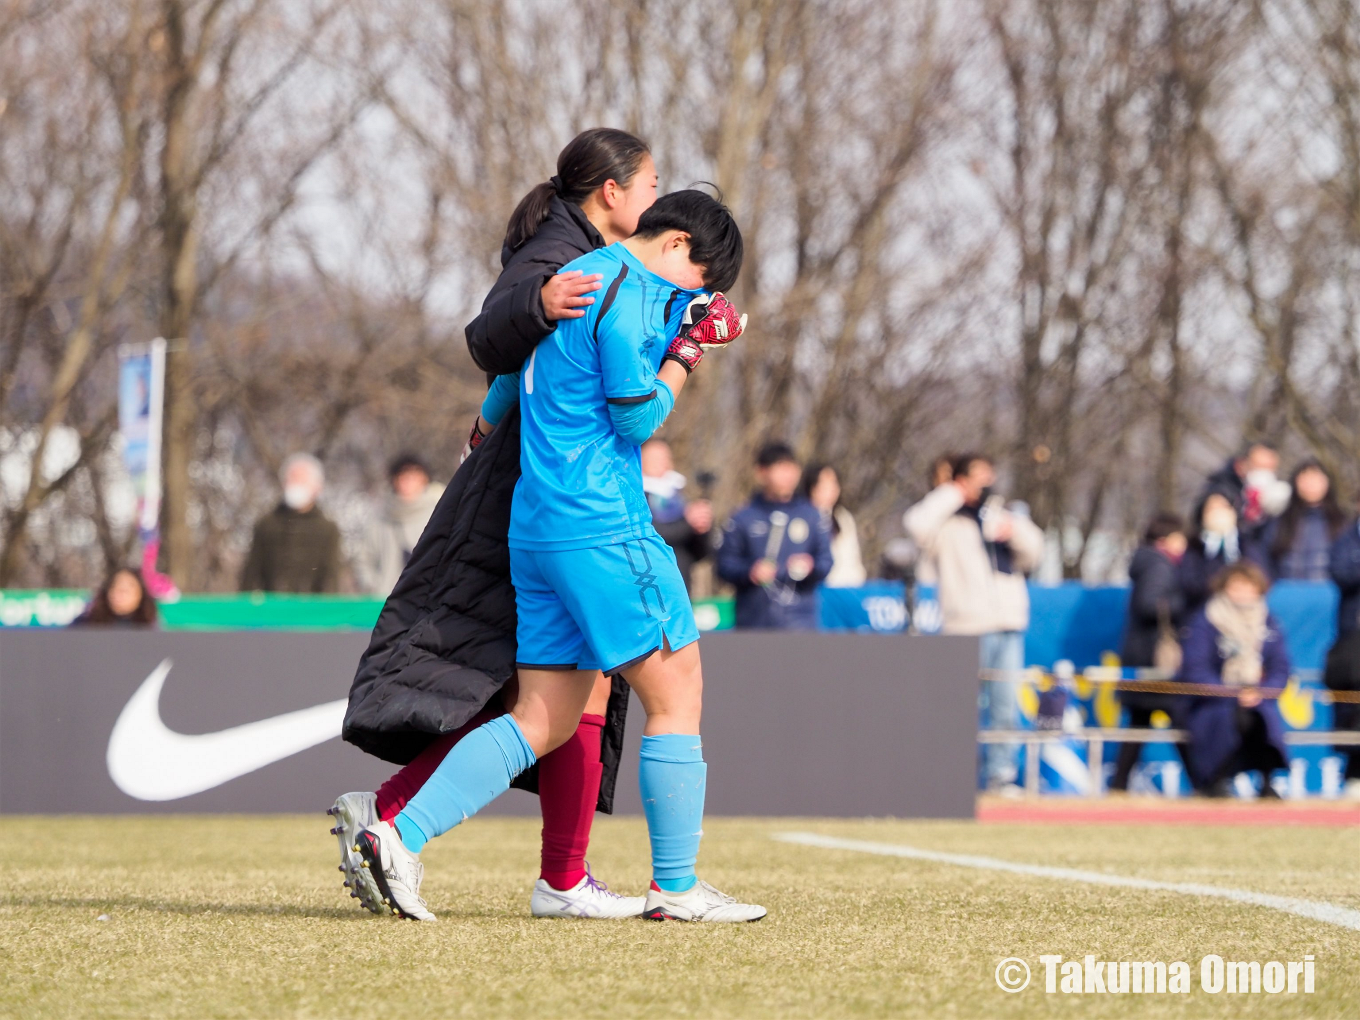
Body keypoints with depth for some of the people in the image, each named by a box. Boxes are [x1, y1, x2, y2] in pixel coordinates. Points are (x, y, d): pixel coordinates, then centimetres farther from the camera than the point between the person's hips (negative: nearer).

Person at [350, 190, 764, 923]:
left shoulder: (574, 278, 19)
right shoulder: (628, 291, -11)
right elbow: (636, 418, -13)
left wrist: (492, 417, 53)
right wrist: (685, 358, 1)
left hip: (534, 527, 10)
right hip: (602, 527, -10)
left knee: (544, 720, 7)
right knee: (676, 692, -2)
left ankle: (400, 836, -1)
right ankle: (676, 889, -1)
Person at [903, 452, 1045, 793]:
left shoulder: (1002, 512, 20)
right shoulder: (946, 520, 4)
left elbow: (1033, 554, 17)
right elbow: (917, 525, -18)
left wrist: (1015, 531, -3)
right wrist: (951, 495, -8)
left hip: (1009, 624, 5)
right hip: (968, 625, -5)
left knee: (1006, 707, 2)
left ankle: (1001, 774, 7)